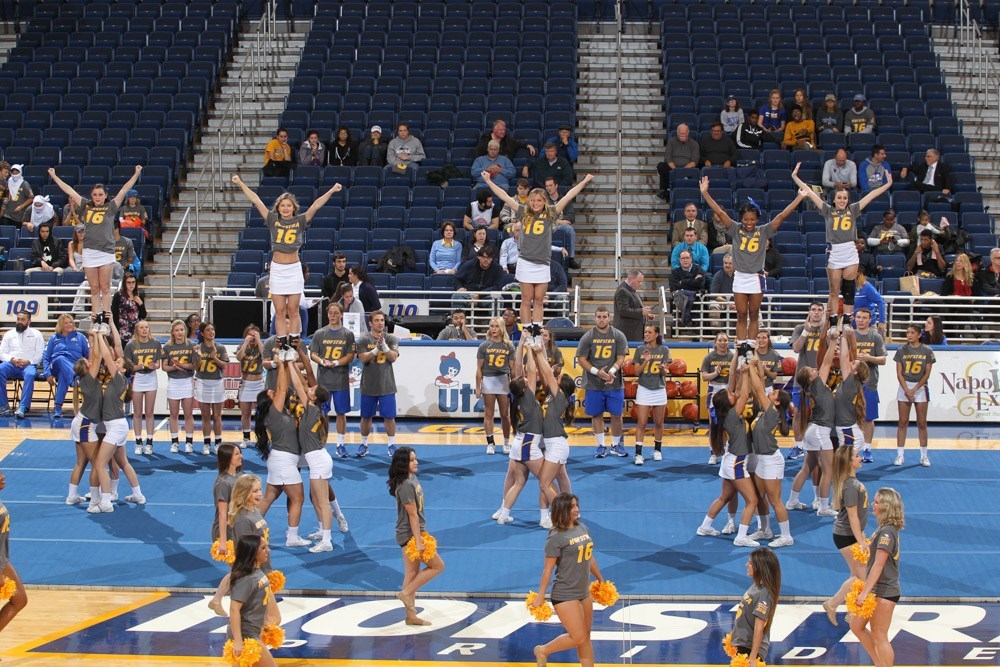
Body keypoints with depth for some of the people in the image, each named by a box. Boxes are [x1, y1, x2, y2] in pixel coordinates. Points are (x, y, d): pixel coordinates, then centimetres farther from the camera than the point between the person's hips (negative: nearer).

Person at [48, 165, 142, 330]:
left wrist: (136, 174, 2)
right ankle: (96, 320, 6)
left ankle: (106, 320, 0)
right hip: (89, 252, 2)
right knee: (94, 289, 4)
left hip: (106, 251, -2)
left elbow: (124, 190, 6)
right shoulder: (85, 206, 13)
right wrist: (54, 176, 26)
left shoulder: (111, 207, 7)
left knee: (105, 287, -1)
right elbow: (69, 191, 20)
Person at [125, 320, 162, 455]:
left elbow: (158, 364, 5)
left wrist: (154, 366, -17)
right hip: (136, 378, -1)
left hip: (151, 378, 1)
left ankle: (149, 442, 9)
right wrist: (138, 367, -24)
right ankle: (138, 443, 10)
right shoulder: (131, 345, -5)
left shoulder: (155, 344, 0)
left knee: (149, 413, 5)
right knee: (137, 413, 4)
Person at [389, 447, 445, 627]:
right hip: (410, 535, -9)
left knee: (412, 574, 12)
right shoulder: (405, 485, -20)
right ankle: (406, 593, 1)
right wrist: (418, 541, -20)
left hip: (413, 534, 9)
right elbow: (412, 514, -21)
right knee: (437, 565, -3)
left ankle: (411, 616, 17)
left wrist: (422, 534, 19)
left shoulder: (412, 479, 10)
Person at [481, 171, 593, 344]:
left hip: (543, 264, 1)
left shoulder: (550, 214, 7)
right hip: (526, 262, 0)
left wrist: (584, 182, 6)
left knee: (539, 301, 3)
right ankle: (527, 334, 2)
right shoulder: (524, 213, 8)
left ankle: (537, 333, 5)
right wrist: (488, 181, 13)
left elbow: (568, 197, 6)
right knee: (527, 300, 1)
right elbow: (504, 197, 11)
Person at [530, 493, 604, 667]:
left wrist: (600, 579, 25)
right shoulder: (556, 537, -16)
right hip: (565, 596, -7)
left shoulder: (583, 528, 6)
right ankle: (543, 651, 15)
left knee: (586, 638, 13)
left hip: (584, 593, 7)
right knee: (578, 638, -6)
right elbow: (548, 569, -14)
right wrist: (540, 595, -12)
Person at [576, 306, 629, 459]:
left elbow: (621, 358, -1)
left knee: (616, 415, 3)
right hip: (593, 384, 0)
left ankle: (616, 445, 18)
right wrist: (597, 372, -16)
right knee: (596, 415, 5)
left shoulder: (619, 336, 2)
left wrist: (612, 371, -20)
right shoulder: (587, 337, 0)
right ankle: (601, 446, 15)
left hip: (614, 383, 0)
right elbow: (581, 360, -2)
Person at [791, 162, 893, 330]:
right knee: (834, 292, 3)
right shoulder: (828, 211, 4)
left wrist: (888, 184, 7)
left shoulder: (853, 210, 8)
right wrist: (795, 177, -2)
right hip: (834, 254, -1)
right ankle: (832, 325, 8)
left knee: (849, 291, 3)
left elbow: (871, 196, 8)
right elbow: (810, 193, 1)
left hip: (850, 254, 1)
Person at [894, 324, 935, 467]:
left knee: (922, 423, 2)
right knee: (903, 422, 0)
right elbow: (899, 373, 0)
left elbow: (927, 374, -3)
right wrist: (907, 391, -11)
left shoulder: (927, 351, -1)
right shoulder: (901, 350, 2)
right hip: (904, 387, 1)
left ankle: (924, 455, 9)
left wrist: (914, 389, -11)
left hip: (920, 387, -1)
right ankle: (900, 455, 4)